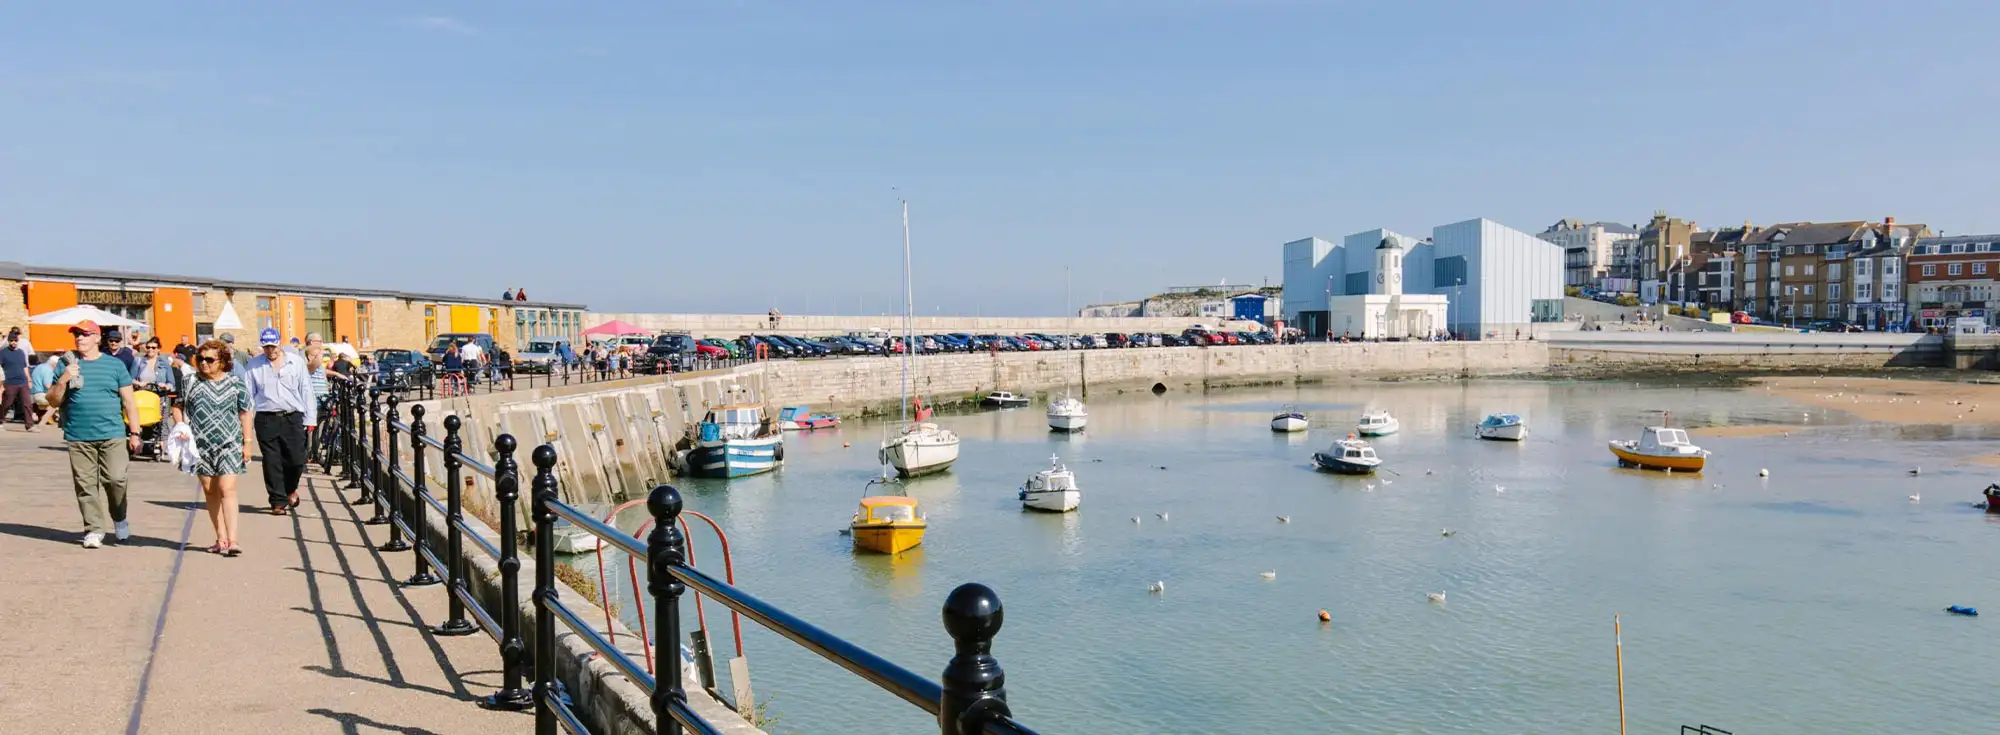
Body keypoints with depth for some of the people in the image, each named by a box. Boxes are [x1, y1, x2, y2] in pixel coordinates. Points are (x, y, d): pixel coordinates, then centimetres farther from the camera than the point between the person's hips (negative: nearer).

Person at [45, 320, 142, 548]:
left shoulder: (114, 365, 7)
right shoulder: (67, 365, 10)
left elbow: (128, 402, 8)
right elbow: (53, 401, 11)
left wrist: (134, 433, 3)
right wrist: (63, 380, -7)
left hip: (112, 435, -2)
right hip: (78, 438, 2)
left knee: (115, 479, -8)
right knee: (86, 485, 2)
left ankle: (119, 519, 15)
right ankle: (93, 529, 10)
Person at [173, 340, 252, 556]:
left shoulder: (235, 385, 2)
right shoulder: (191, 383, 6)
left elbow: (245, 414, 5)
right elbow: (178, 407, 15)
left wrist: (247, 443, 2)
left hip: (229, 445, -3)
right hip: (201, 446, 3)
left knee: (227, 489, -12)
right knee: (210, 491, 9)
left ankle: (232, 540, -17)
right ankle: (221, 538, 18)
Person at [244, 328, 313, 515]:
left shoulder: (296, 362, 7)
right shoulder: (254, 365, 6)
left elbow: (305, 391, 7)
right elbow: (248, 394, 7)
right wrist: (246, 420, 0)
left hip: (292, 418, 0)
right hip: (266, 420, 0)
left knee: (296, 460, -1)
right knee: (272, 463, 0)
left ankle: (291, 489, 28)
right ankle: (278, 501, 8)